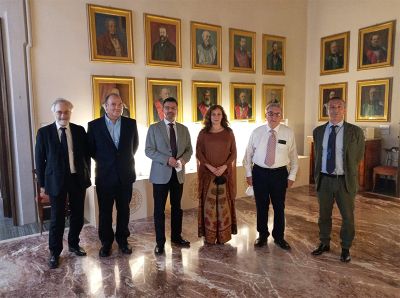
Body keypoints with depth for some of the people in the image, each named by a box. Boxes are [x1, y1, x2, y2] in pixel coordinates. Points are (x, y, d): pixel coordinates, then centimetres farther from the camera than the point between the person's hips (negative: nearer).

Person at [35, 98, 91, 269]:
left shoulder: (79, 130, 3)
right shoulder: (44, 132, -2)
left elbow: (86, 155, 7)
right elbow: (40, 160, 0)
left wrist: (87, 176, 5)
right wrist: (42, 184, -2)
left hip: (78, 179, 2)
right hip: (56, 181, -2)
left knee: (77, 215, 13)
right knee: (57, 218, 5)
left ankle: (74, 245, 34)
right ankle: (54, 253, 23)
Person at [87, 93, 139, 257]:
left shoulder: (131, 123, 0)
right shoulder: (94, 125, -5)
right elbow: (90, 149, 6)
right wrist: (102, 160, 7)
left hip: (125, 175, 2)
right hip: (105, 176, -1)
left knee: (123, 210, 12)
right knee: (105, 211, 10)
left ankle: (122, 240, 28)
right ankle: (106, 242, 27)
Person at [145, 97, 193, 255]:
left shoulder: (184, 129, 9)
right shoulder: (154, 128, -1)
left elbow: (189, 150, 10)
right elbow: (148, 150, -8)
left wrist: (182, 160, -12)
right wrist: (167, 159, -19)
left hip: (178, 174, 3)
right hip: (161, 174, -3)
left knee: (177, 207, 14)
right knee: (159, 209, 4)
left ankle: (176, 237, 30)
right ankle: (160, 242, 16)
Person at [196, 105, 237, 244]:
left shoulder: (228, 132, 5)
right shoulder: (203, 133, 3)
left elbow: (234, 152, 4)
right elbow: (198, 152, 0)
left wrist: (224, 166, -10)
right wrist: (210, 166, -12)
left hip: (225, 173, 1)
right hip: (207, 172, 0)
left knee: (224, 203, 3)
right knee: (208, 203, 1)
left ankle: (223, 235, 16)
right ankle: (209, 235, 13)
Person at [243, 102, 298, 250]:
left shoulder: (288, 133, -2)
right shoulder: (256, 132, -1)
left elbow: (293, 156, 3)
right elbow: (248, 154, 5)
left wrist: (292, 176, 1)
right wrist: (249, 173, 3)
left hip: (279, 173, 0)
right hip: (259, 173, 1)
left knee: (279, 207, 10)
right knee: (261, 206, 10)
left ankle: (279, 237, 29)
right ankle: (262, 235, 30)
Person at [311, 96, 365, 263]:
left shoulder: (355, 132, -6)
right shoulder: (318, 131, 3)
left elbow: (358, 157, 3)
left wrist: (346, 171, 7)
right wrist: (318, 175, 11)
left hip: (344, 180, -2)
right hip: (324, 179, 2)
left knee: (347, 216, 11)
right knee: (324, 214, 16)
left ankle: (345, 248, 31)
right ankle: (324, 244, 35)